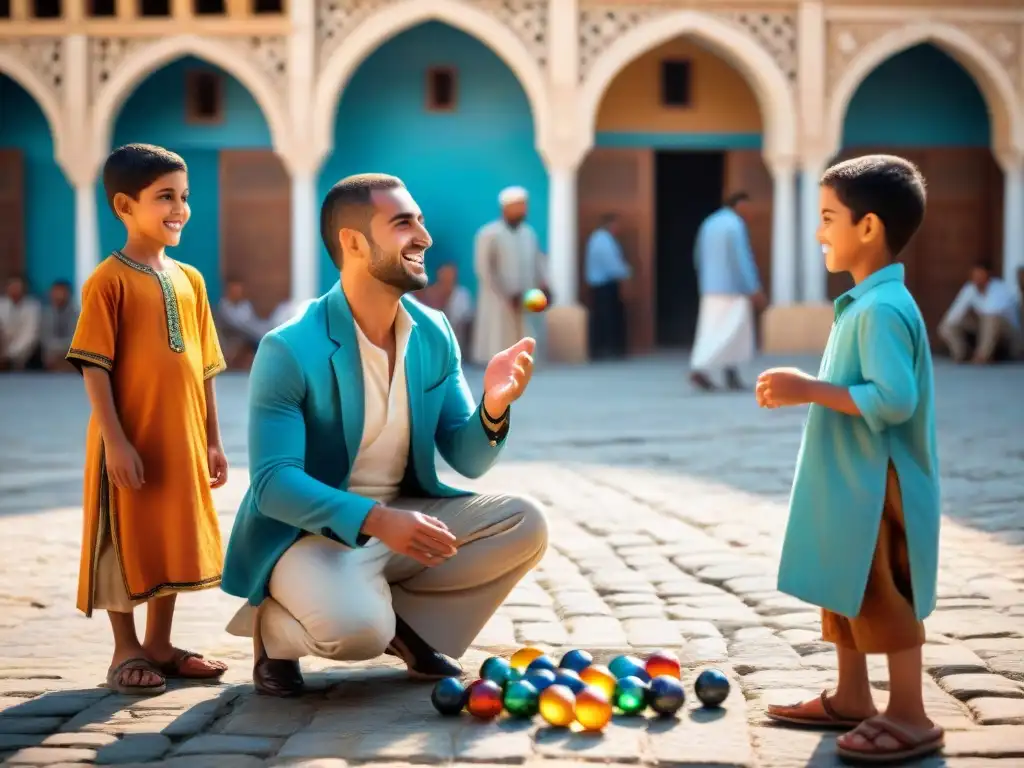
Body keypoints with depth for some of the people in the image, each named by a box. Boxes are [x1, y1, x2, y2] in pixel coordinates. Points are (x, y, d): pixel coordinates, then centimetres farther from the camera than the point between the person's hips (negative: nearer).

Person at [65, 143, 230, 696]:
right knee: (126, 542, 4)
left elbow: (203, 367, 12)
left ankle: (160, 645, 27)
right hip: (131, 443, -6)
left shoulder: (189, 280, 9)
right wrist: (115, 440, -19)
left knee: (173, 539, 14)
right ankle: (126, 650, 16)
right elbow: (94, 366, -13)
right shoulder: (109, 281, -10)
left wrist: (212, 439, 10)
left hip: (181, 440, 6)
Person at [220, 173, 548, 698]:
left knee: (524, 525, -13)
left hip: (405, 517, 6)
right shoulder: (289, 350, -19)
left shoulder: (434, 334, -1)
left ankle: (405, 620, 2)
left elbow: (467, 460, 1)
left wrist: (493, 407, -22)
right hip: (310, 529, -6)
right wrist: (375, 519, -38)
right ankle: (274, 624, 1)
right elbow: (272, 483, -24)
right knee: (357, 627, -34)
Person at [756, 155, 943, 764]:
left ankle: (910, 716, 8)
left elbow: (894, 400, -29)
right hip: (851, 482, 11)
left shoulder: (883, 308, -21)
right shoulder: (867, 303, 12)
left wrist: (810, 389, -26)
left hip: (877, 487, -11)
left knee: (882, 599, -2)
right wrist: (804, 391, 10)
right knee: (844, 591, 18)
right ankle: (852, 698, 29)